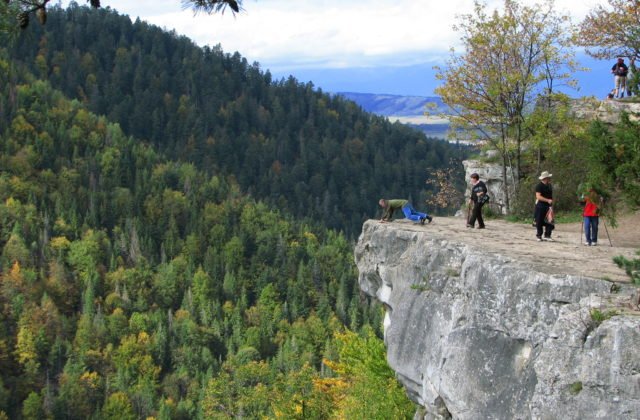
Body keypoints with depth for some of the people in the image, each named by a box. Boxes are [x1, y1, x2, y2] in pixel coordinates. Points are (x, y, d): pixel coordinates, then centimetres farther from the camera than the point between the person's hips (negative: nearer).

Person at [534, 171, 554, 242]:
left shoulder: (549, 186, 13)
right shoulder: (539, 186, -11)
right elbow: (538, 196, -20)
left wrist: (552, 201, 11)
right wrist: (547, 200, -25)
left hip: (548, 206, 6)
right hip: (540, 206, -6)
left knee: (549, 221, -1)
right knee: (540, 222, 2)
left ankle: (547, 236, 5)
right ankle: (539, 236, 11)